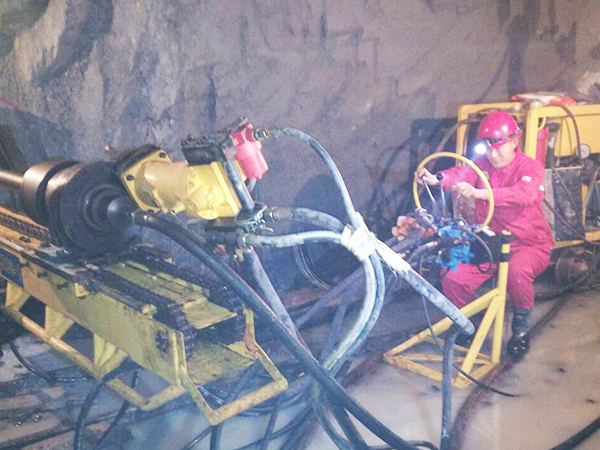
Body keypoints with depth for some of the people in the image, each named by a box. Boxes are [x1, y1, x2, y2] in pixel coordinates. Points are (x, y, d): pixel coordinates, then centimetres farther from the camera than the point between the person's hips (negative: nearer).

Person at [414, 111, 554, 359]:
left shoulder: (531, 167, -9)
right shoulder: (482, 164, 4)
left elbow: (524, 193, -33)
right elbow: (461, 173, -20)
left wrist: (480, 193, -50)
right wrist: (436, 179, -44)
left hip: (529, 245, -4)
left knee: (517, 270, -37)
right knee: (453, 280, -15)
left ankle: (522, 324, -7)